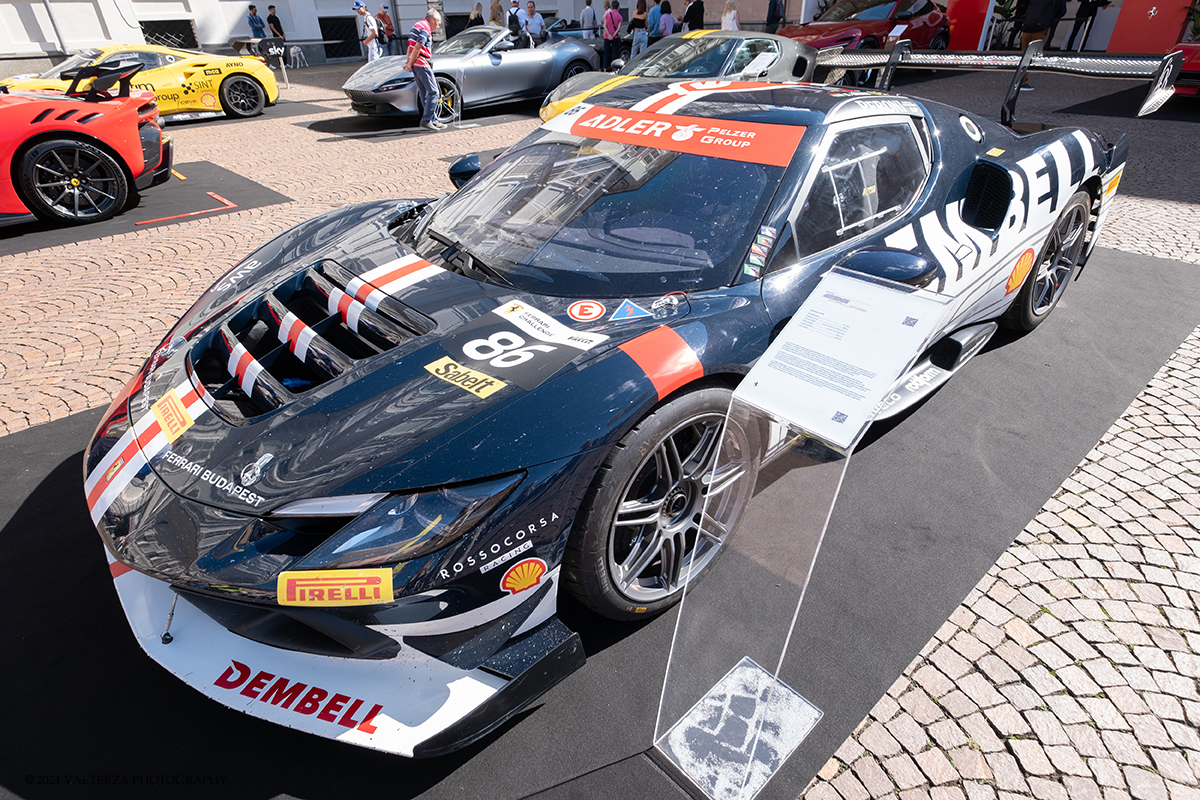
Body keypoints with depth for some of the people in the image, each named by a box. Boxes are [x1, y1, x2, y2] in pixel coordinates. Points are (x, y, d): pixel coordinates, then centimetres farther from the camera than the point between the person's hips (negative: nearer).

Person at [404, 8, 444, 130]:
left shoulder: (418, 25, 23)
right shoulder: (425, 28, -10)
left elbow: (410, 46, 22)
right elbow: (417, 48, -18)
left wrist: (408, 62, 13)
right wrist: (410, 64, -13)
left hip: (416, 64, 10)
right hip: (422, 63, -10)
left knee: (425, 94, 10)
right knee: (433, 92, -8)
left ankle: (433, 121, 13)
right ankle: (426, 120, -11)